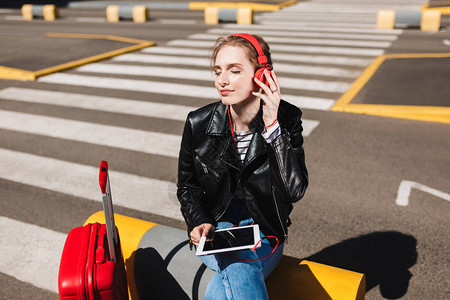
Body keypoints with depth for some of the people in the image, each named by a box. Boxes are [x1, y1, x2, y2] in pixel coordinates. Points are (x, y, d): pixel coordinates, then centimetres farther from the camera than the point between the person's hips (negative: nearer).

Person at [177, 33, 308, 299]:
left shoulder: (287, 119, -9)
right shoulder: (199, 124, -7)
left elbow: (295, 190, -20)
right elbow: (187, 187, 7)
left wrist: (272, 126, -23)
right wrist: (199, 222, -12)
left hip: (264, 231, 0)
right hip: (215, 227, 1)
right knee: (238, 270, -33)